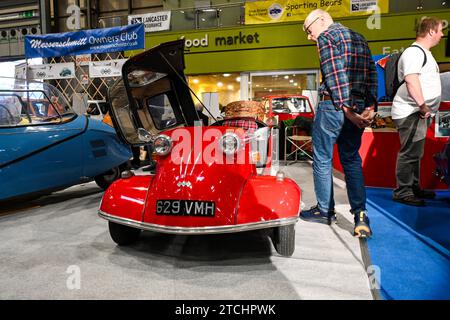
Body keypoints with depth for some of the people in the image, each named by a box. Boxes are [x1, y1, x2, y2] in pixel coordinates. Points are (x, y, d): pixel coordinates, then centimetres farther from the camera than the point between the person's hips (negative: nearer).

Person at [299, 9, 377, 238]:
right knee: (351, 160, 12)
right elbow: (372, 74, 11)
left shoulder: (326, 36, -1)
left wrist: (346, 109, -15)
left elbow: (334, 75, -14)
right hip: (358, 107, 7)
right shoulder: (359, 38, 21)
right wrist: (370, 107, 3)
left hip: (333, 106, -7)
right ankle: (360, 214, 3)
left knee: (322, 159, 5)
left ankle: (324, 211, 16)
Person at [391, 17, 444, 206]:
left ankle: (414, 187, 26)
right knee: (410, 152, -9)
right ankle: (402, 192, -2)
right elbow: (411, 80, -25)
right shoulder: (414, 52, -12)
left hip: (420, 113, 11)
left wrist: (426, 109, 19)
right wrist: (422, 105, -22)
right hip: (411, 112, -11)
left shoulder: (424, 53, 22)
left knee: (415, 152, 16)